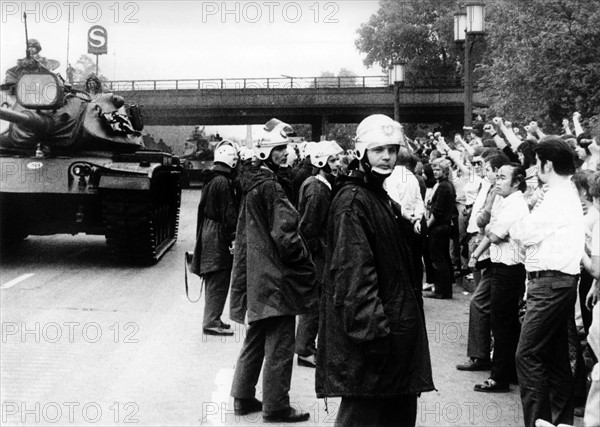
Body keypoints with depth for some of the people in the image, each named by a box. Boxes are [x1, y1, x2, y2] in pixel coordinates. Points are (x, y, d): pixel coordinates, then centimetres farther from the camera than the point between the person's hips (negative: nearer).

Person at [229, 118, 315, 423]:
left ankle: (244, 398, 24)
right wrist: (308, 266, -8)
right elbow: (285, 235, -20)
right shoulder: (271, 187, -17)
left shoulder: (251, 186, 12)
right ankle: (276, 407, 5)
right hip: (277, 276, -9)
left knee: (256, 340, 18)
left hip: (255, 277, 9)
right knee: (279, 345, -1)